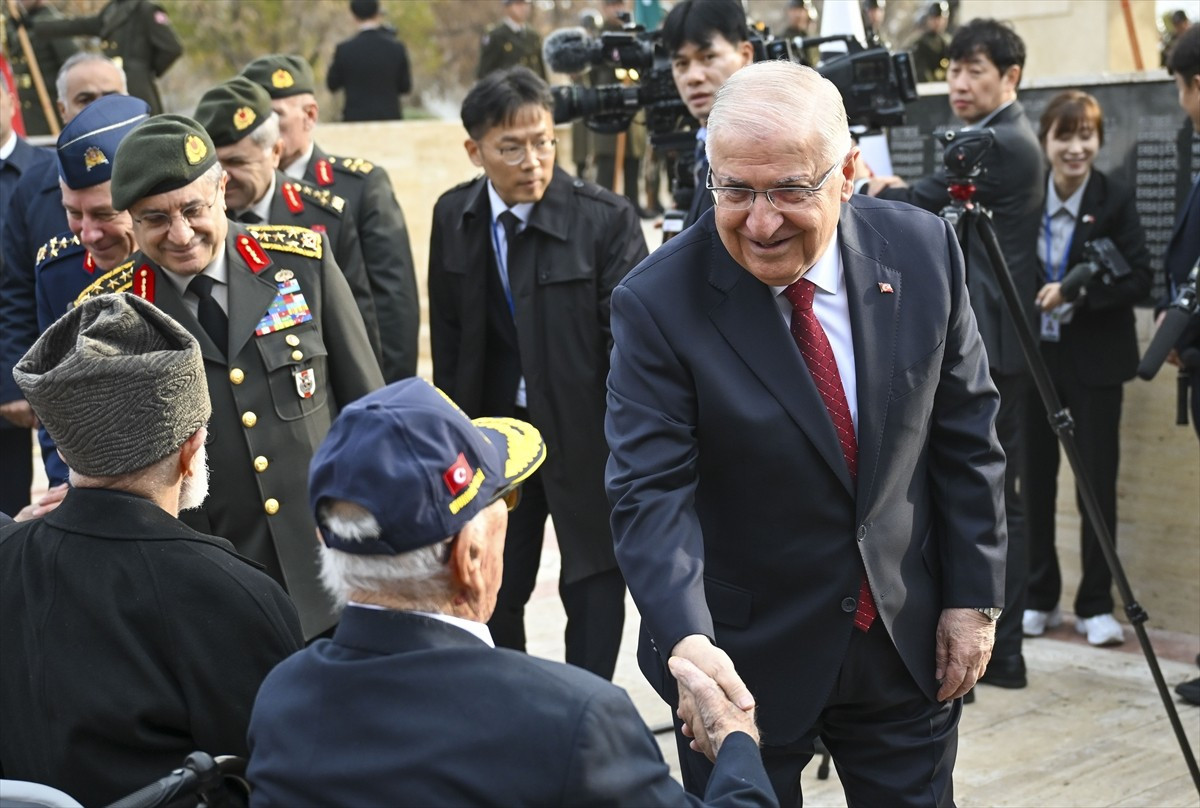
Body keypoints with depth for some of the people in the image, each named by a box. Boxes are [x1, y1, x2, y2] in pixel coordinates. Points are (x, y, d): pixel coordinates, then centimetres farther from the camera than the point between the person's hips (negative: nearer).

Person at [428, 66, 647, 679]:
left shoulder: (606, 218, -16)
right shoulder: (453, 217, -2)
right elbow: (448, 335, 7)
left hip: (587, 433, -4)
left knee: (592, 584, 9)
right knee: (492, 590, 15)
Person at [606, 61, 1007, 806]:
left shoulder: (923, 251, -8)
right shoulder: (658, 303, -18)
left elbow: (966, 437, 0)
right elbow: (651, 490, -21)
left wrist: (974, 596, 0)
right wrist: (688, 640, -35)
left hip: (909, 640, 3)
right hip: (744, 662, -3)